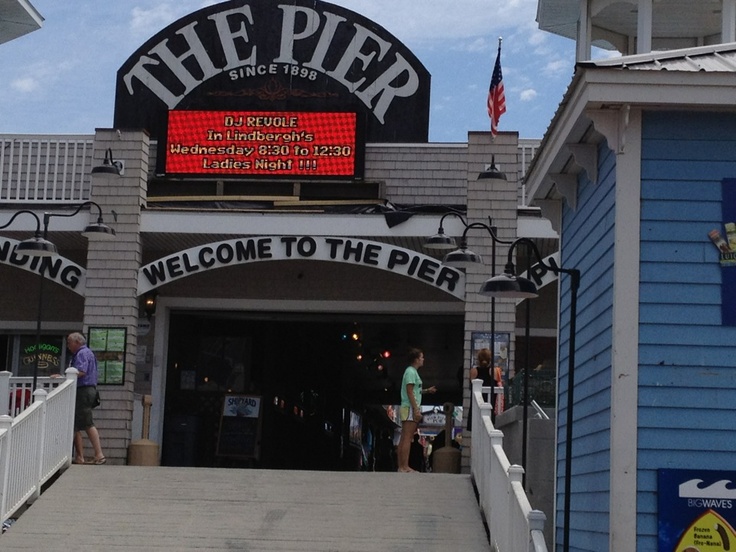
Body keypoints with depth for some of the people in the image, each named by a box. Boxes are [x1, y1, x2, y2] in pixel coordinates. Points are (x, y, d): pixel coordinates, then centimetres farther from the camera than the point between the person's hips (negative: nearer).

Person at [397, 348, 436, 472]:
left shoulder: (412, 371, 18)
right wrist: (416, 409, -20)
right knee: (407, 438, -10)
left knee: (404, 438, 9)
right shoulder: (411, 372, -12)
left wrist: (426, 390, 18)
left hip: (407, 409, 10)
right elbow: (410, 392, -17)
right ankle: (404, 467, -11)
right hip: (410, 408, -10)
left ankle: (402, 466, 11)